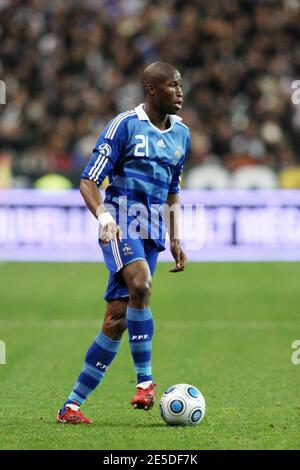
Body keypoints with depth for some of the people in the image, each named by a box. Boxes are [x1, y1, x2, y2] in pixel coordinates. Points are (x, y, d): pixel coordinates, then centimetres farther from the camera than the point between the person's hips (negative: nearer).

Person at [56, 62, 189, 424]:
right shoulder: (124, 125, -6)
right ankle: (145, 379, -23)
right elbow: (88, 181, -8)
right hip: (120, 224, -6)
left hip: (151, 232, 6)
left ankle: (72, 405, 4)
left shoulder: (181, 133, 14)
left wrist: (175, 239, 21)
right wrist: (102, 214, -25)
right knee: (140, 284, -33)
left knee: (117, 319, 0)